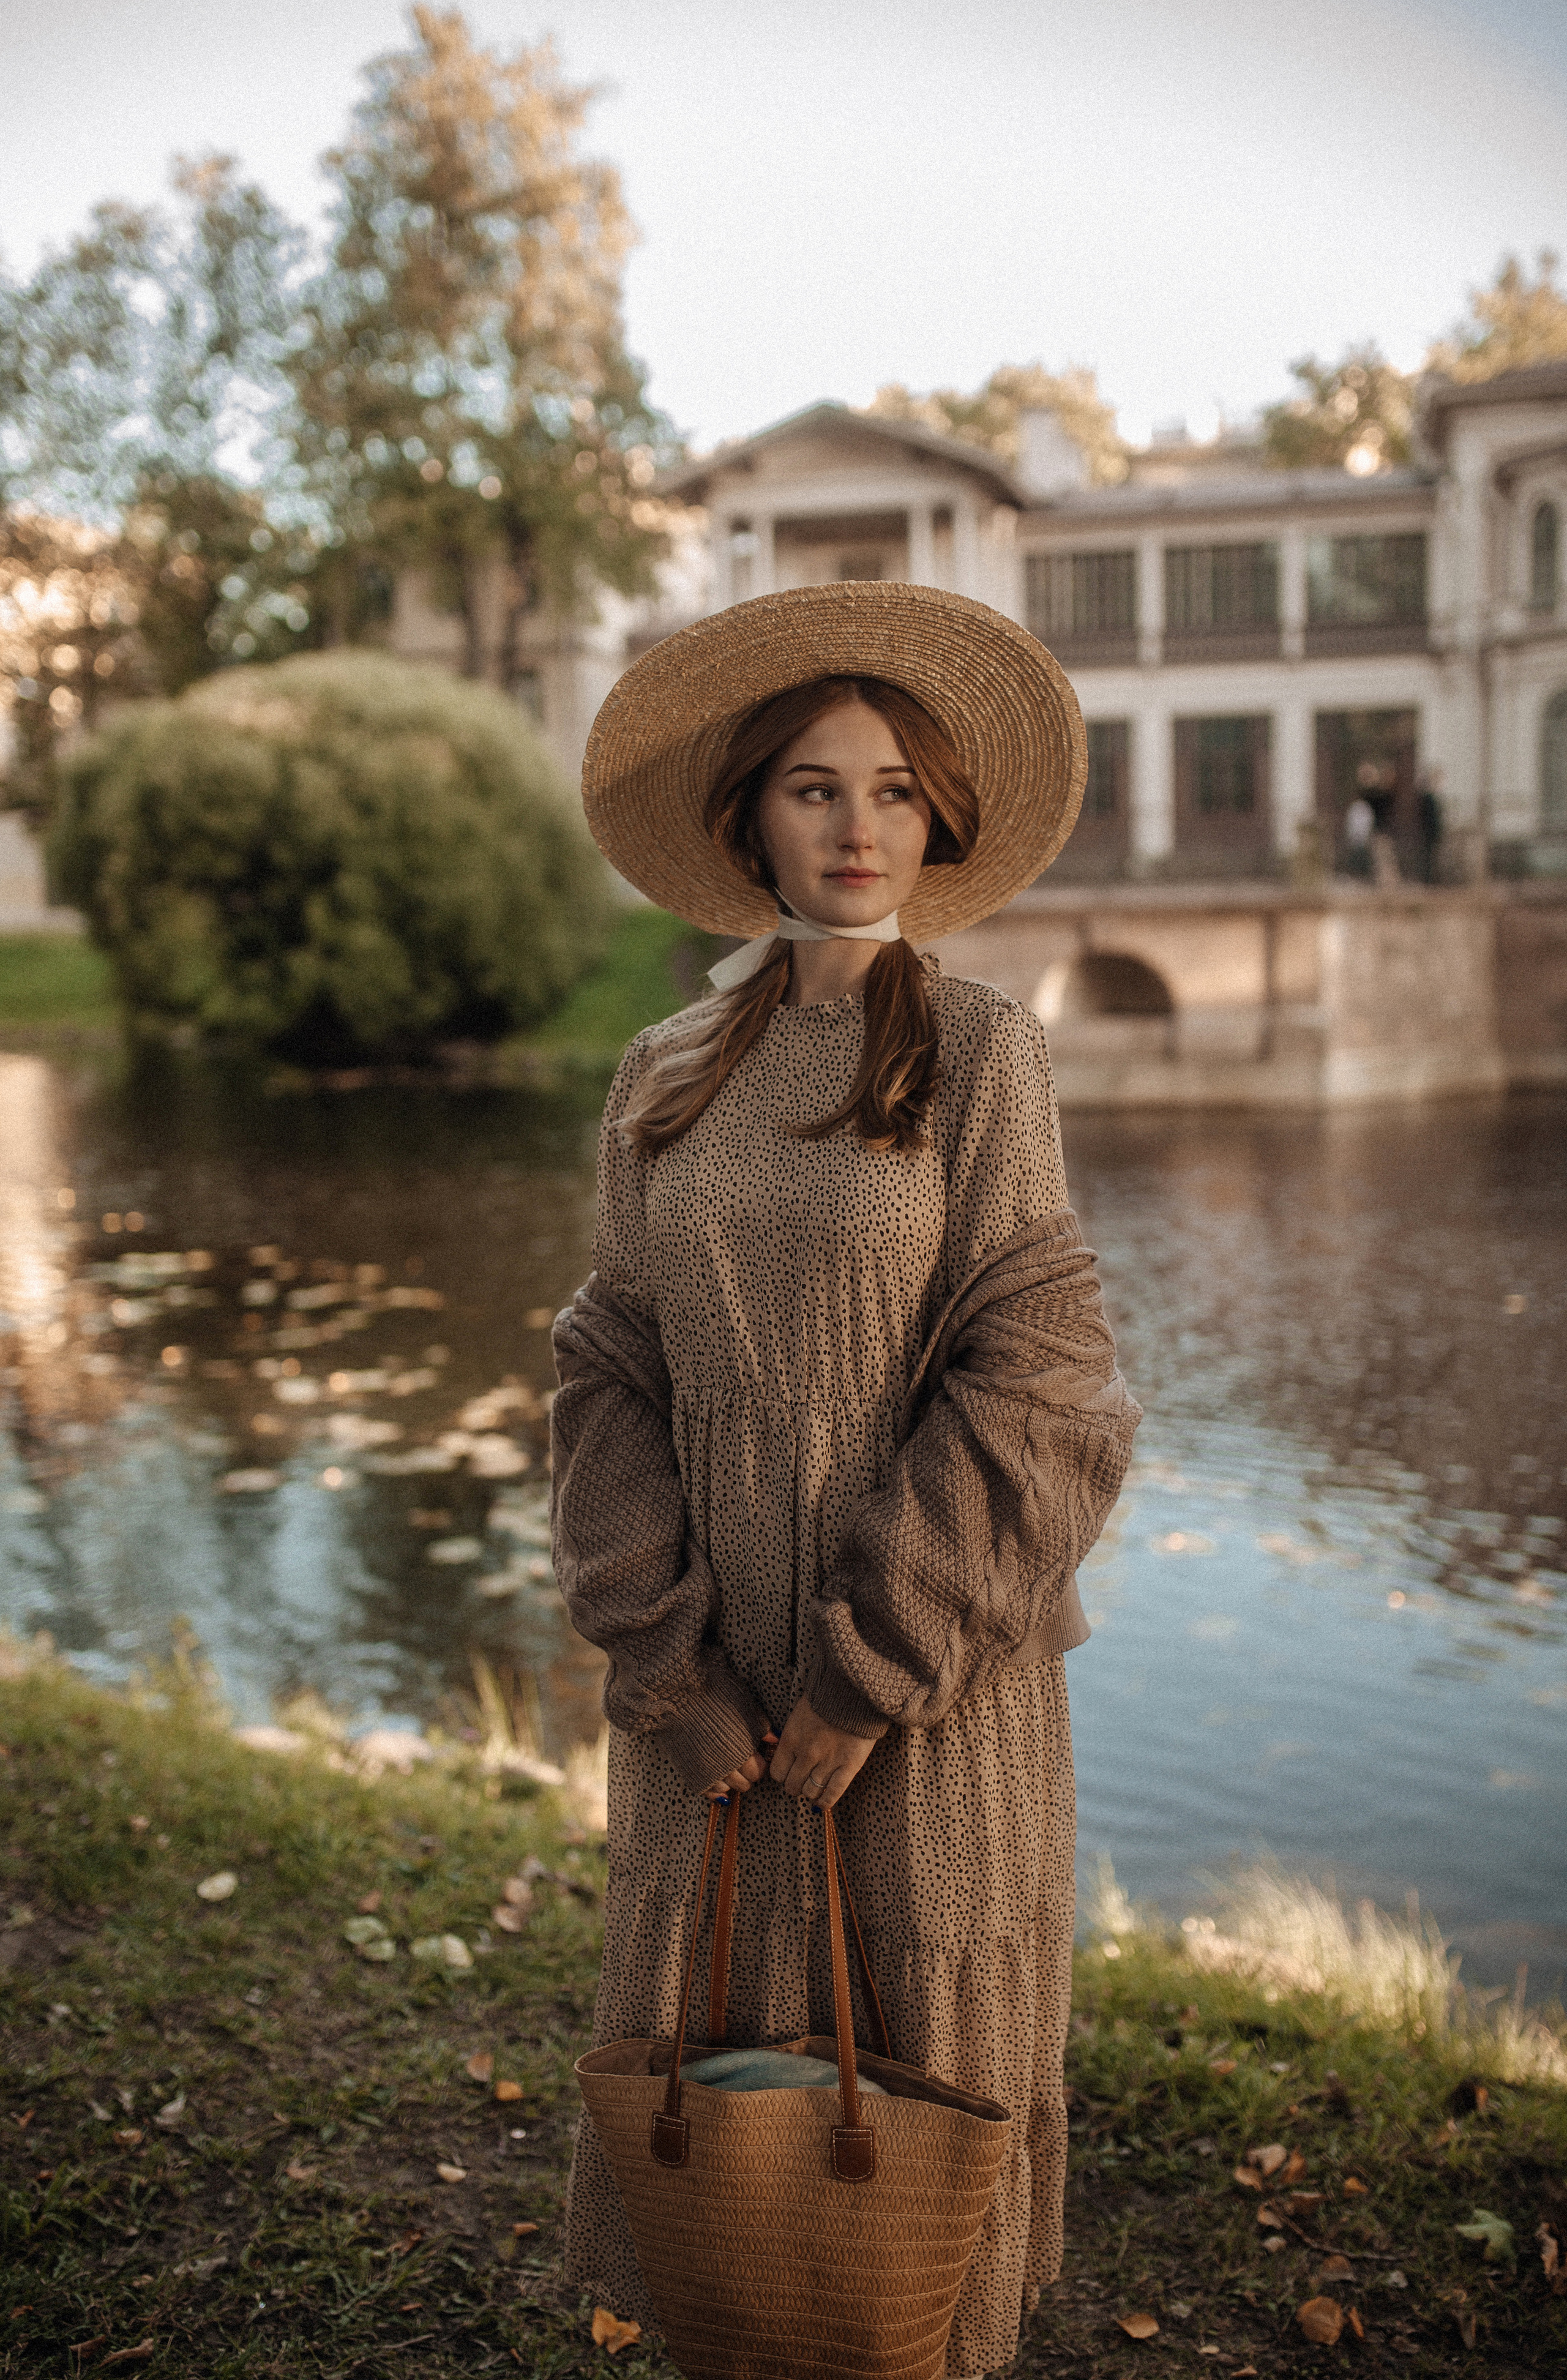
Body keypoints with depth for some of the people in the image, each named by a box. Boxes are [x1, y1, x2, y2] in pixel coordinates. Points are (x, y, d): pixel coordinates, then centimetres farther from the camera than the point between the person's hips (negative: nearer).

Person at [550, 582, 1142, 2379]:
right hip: (716, 1678, 3)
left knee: (921, 2043, 9)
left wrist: (874, 1674, -13)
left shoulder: (979, 1055, -5)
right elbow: (614, 1372, 3)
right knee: (710, 2046, 13)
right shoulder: (666, 1078, 5)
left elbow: (1026, 1388, -10)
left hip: (934, 1668, -3)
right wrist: (669, 1658, -7)